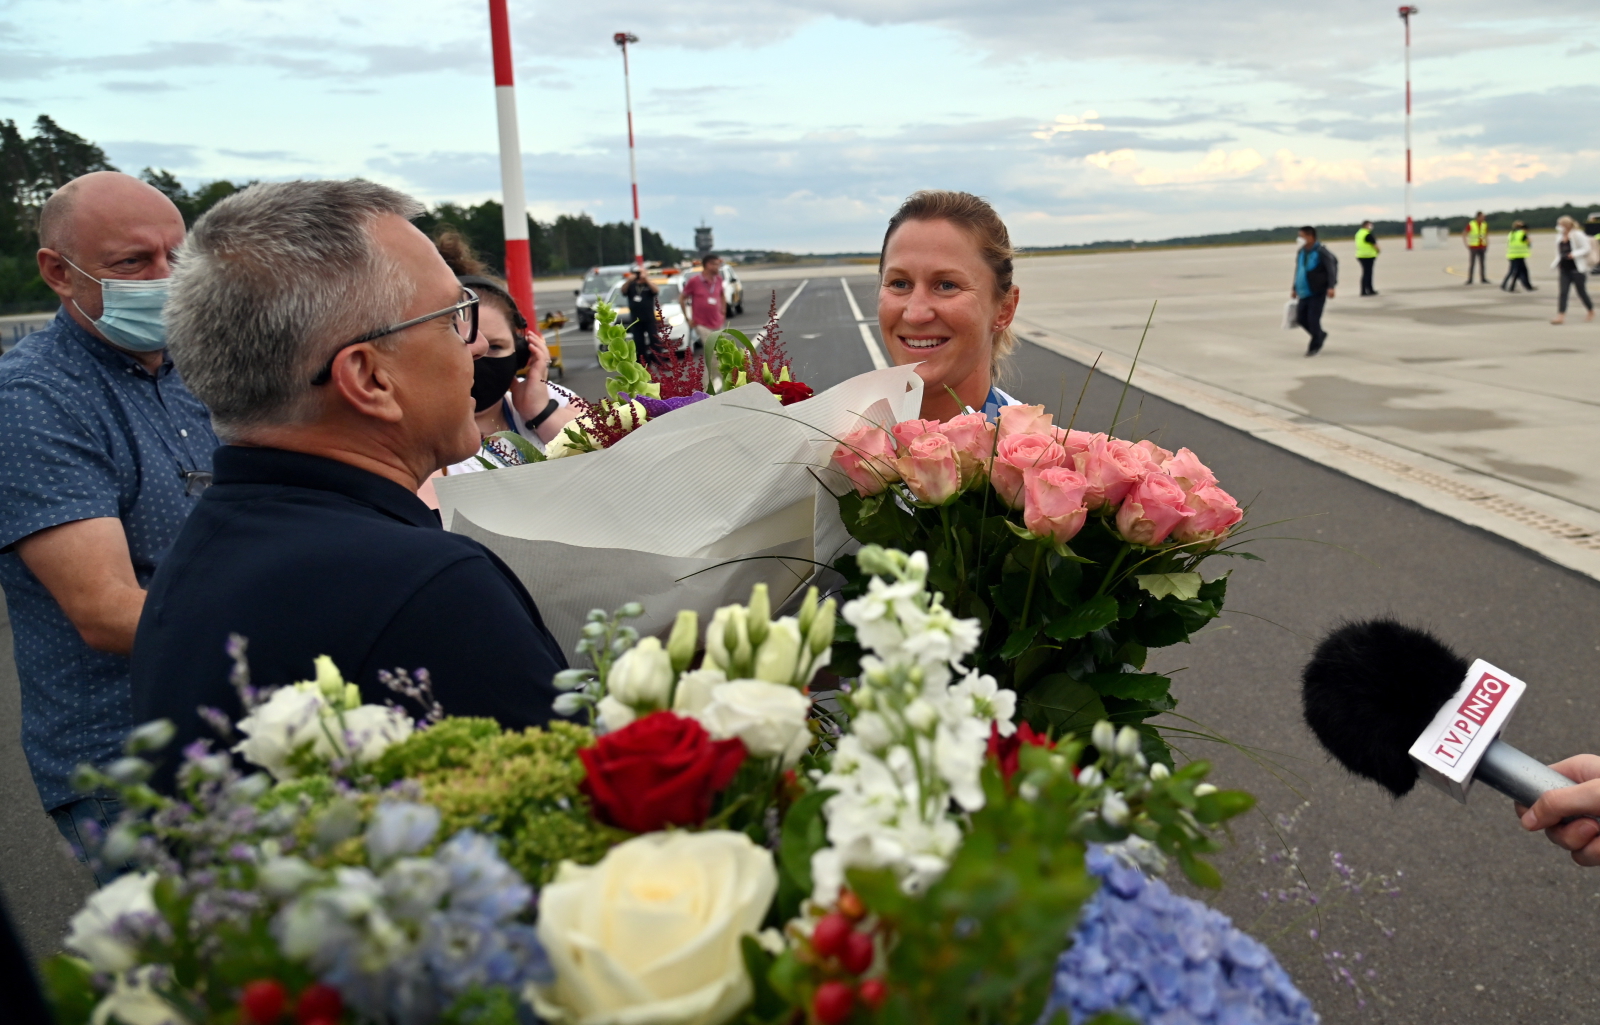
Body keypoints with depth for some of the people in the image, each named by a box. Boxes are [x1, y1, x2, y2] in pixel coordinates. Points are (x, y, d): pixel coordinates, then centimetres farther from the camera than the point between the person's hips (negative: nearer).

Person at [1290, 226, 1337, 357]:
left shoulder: (1321, 251, -12)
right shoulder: (1300, 252, 10)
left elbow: (1332, 269, -13)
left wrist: (1331, 287, -20)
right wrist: (1294, 288, 20)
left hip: (1318, 292, -7)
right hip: (1304, 292, 7)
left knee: (1313, 319, -8)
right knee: (1300, 318, 7)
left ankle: (1315, 346, 8)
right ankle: (1320, 335, 30)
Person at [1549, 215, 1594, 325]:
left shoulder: (1577, 235, -9)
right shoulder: (1559, 238, 10)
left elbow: (1586, 248, -9)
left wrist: (1574, 254, -21)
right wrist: (1556, 263, 5)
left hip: (1577, 269, -6)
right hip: (1564, 270, 6)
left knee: (1581, 291, 4)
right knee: (1563, 292, -5)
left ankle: (1591, 312, 24)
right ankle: (1561, 316, -10)